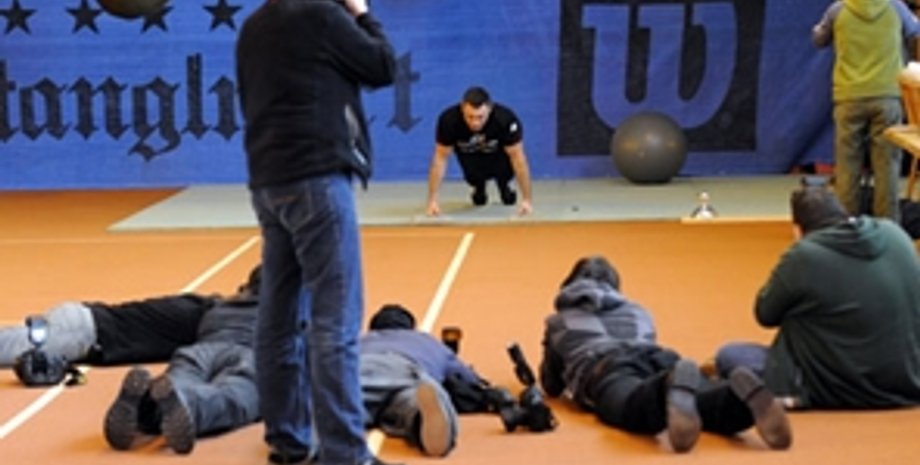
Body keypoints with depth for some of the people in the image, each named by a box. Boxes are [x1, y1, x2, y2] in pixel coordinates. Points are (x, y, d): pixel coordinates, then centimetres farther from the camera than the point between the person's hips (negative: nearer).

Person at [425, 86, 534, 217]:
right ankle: (479, 189, 14)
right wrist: (432, 200, -26)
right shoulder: (449, 120, -35)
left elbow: (517, 157, -29)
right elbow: (440, 157, -25)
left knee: (505, 170, -20)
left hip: (497, 153, 1)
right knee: (473, 177, -21)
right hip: (469, 153, 0)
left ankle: (504, 187, 15)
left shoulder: (506, 119, -37)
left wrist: (527, 200, -30)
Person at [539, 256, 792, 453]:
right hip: (656, 358, 3)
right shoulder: (637, 311, 44)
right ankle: (743, 391, -62)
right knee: (706, 404, -26)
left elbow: (552, 387, 43)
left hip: (605, 368, -3)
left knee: (639, 410, -37)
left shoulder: (559, 322, 36)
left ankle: (674, 385, -72)